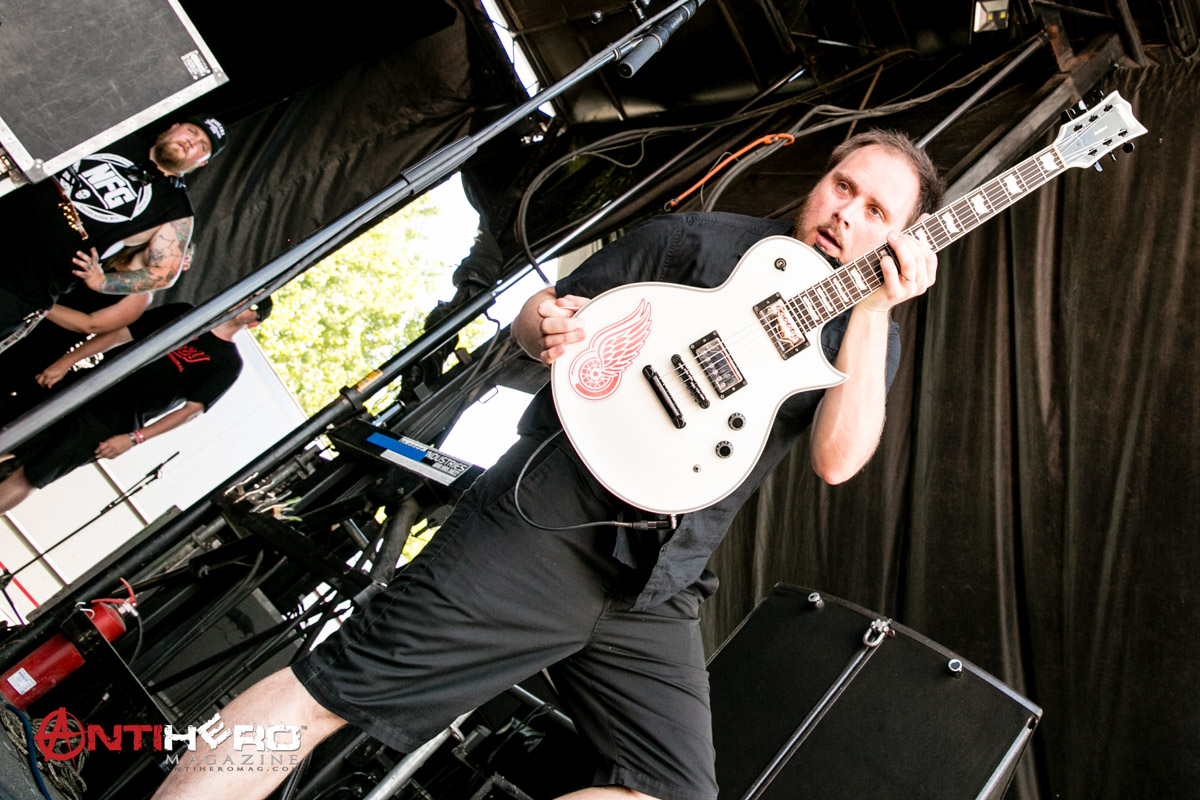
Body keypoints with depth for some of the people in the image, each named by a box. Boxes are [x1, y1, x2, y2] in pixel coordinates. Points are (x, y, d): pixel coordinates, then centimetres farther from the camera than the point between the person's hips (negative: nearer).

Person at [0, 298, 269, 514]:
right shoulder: (183, 313, 9)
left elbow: (192, 409, -8)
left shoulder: (229, 364, -2)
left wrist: (133, 439, -15)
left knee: (27, 477, -3)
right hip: (88, 387, 4)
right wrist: (66, 361, -1)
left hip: (113, 424, -4)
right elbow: (123, 334, 7)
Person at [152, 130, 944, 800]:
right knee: (327, 689, -7)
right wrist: (545, 325, -14)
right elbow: (541, 310, 10)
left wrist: (878, 306, -11)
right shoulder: (701, 238, 8)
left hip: (657, 592, 4)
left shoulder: (862, 332, 14)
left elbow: (836, 460, -6)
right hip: (546, 520, -3)